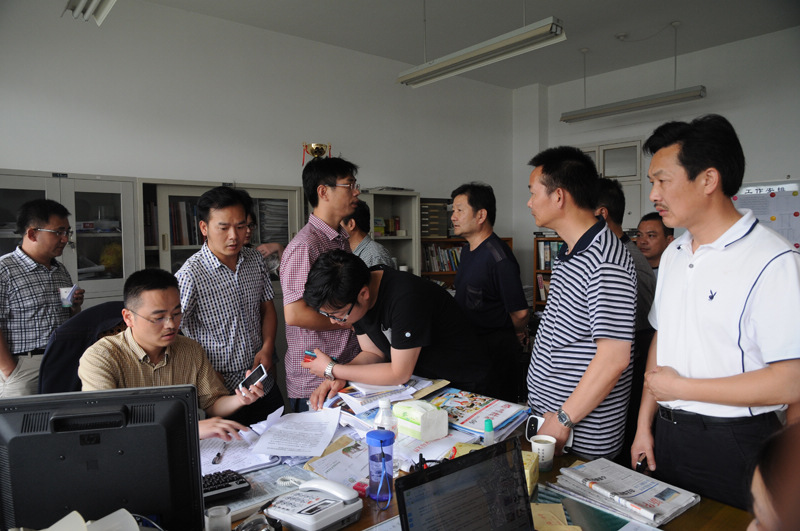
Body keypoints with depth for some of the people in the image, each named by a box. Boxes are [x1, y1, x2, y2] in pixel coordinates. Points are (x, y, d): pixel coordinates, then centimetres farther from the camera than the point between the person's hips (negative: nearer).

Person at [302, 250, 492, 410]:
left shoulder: (405, 297, -33)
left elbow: (399, 374, -27)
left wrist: (332, 369, -21)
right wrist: (338, 376, -19)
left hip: (460, 387, -6)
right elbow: (373, 353, 1)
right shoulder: (353, 300, -8)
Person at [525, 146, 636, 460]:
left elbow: (614, 358, -24)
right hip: (543, 411, 9)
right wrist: (539, 403, 16)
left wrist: (563, 420, -19)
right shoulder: (568, 252, 9)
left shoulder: (606, 262, -22)